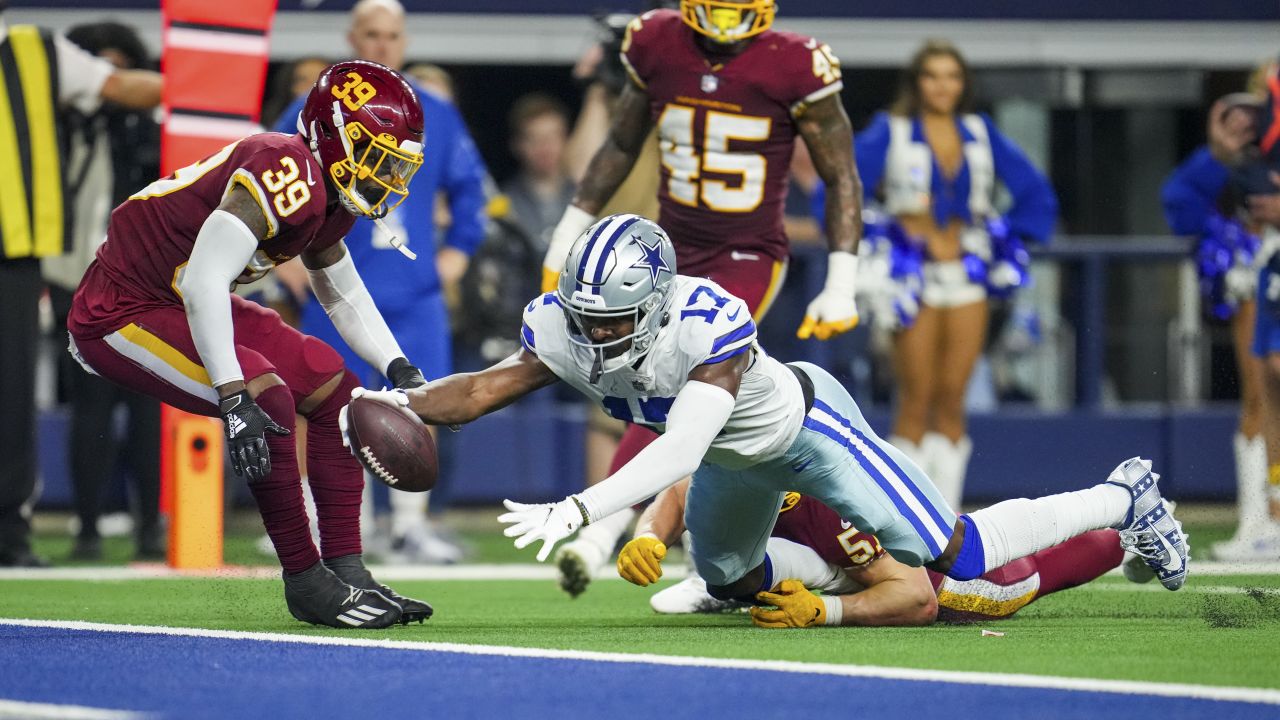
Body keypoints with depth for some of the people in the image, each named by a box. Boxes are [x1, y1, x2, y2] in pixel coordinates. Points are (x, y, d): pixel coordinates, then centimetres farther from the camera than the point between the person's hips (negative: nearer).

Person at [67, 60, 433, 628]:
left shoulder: (329, 197, 3)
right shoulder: (285, 173, -27)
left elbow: (344, 295, 21)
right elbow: (203, 283, -36)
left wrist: (398, 368, 7)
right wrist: (234, 396, -40)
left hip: (181, 305, 10)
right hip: (120, 315, -10)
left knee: (335, 391, 7)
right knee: (268, 400, -26)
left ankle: (346, 570, 9)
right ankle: (306, 582, -13)